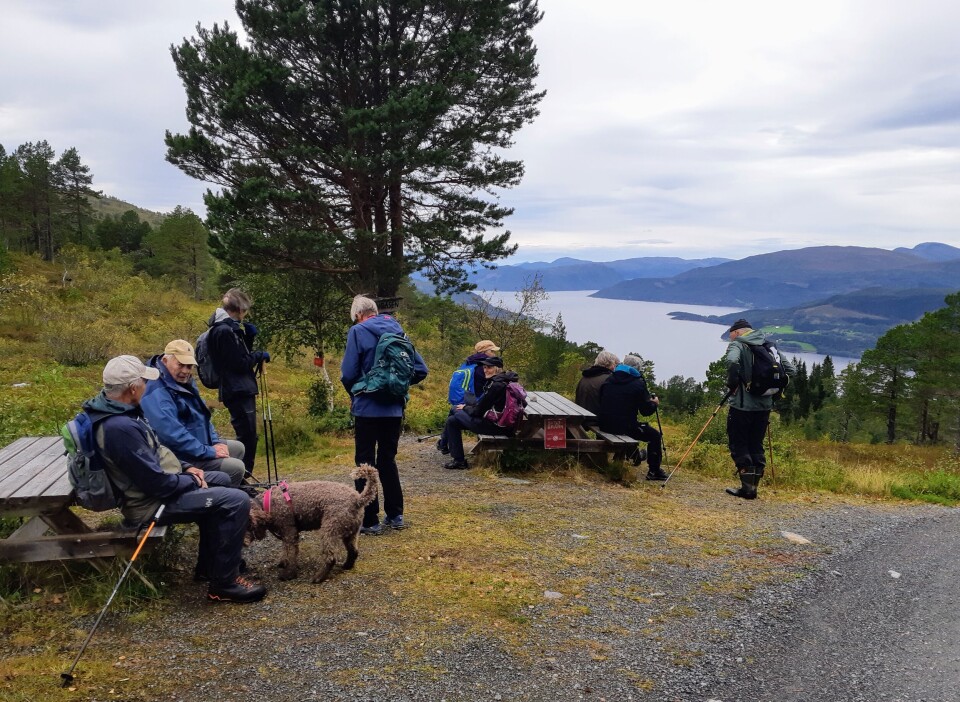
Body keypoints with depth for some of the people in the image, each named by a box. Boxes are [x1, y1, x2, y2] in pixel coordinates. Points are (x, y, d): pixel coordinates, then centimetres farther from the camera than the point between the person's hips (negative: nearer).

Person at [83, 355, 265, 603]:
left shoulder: (115, 408, 3)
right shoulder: (120, 427, -31)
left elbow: (155, 452, 17)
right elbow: (156, 482, -28)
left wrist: (185, 467, 8)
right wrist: (193, 481, -11)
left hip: (155, 482, 11)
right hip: (151, 501, -11)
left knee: (221, 480, 24)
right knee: (236, 501, -18)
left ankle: (208, 564, 29)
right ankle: (224, 583, -6)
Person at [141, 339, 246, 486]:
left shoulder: (184, 382, 9)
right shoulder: (157, 392, -24)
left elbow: (202, 417, 20)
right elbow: (172, 433, -32)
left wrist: (216, 442, 5)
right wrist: (208, 452, -26)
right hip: (180, 457, -11)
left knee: (237, 447, 21)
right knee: (236, 468, -19)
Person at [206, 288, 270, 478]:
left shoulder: (230, 327, 14)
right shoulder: (224, 330, -16)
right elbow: (240, 364, -18)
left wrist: (248, 336, 5)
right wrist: (260, 355, -4)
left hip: (242, 391, 10)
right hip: (238, 391, -10)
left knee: (247, 435, 15)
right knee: (246, 436, -9)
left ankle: (243, 474, 22)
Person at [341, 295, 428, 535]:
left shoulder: (358, 331, -7)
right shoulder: (398, 331, 8)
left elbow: (348, 373, -12)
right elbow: (420, 370, 6)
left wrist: (354, 393, 7)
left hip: (368, 408, -5)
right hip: (394, 408, 5)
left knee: (365, 463, 4)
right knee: (388, 460, 17)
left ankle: (370, 521, 6)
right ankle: (395, 515, 22)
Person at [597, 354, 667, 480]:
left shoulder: (608, 380, 7)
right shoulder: (638, 384, -10)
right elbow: (646, 411, -8)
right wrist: (654, 403, 15)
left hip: (605, 426, 7)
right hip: (625, 427, -7)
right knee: (655, 435, 11)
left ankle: (635, 456, 53)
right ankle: (654, 471, 12)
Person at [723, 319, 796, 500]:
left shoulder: (737, 345, -5)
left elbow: (732, 362, -29)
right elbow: (791, 371, 12)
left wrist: (732, 383, -15)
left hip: (741, 405, -6)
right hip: (764, 405, 6)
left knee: (738, 445, 3)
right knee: (756, 446, 14)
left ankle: (747, 486, -2)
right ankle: (753, 486, 16)